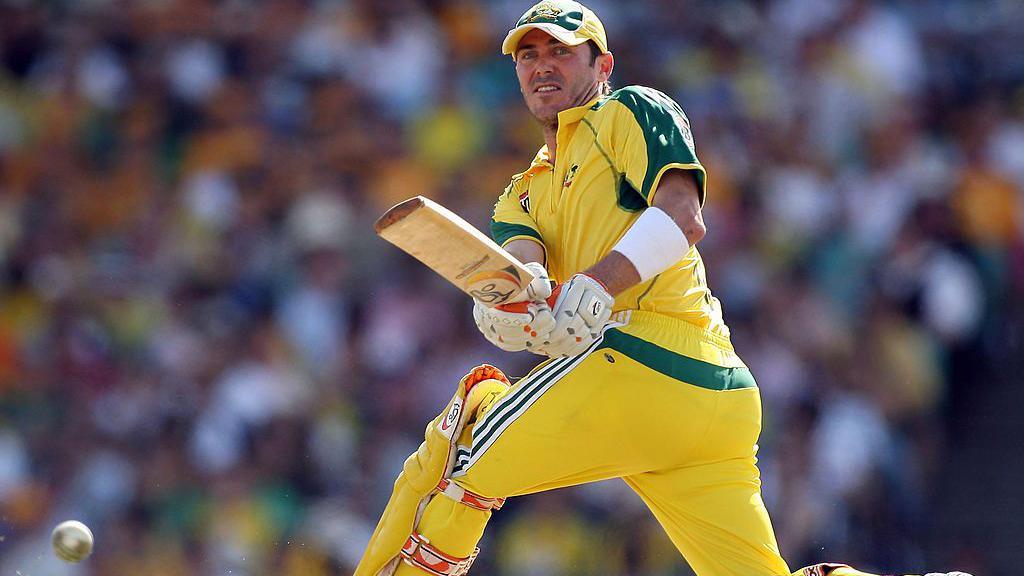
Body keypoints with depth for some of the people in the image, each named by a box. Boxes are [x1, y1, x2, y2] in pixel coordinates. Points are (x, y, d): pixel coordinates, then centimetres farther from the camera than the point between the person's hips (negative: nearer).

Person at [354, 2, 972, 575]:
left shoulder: (634, 113, 11)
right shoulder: (525, 192, 32)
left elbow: (683, 219, -8)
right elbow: (520, 256, 7)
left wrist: (595, 288, -23)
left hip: (642, 359, -8)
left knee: (450, 453, -6)